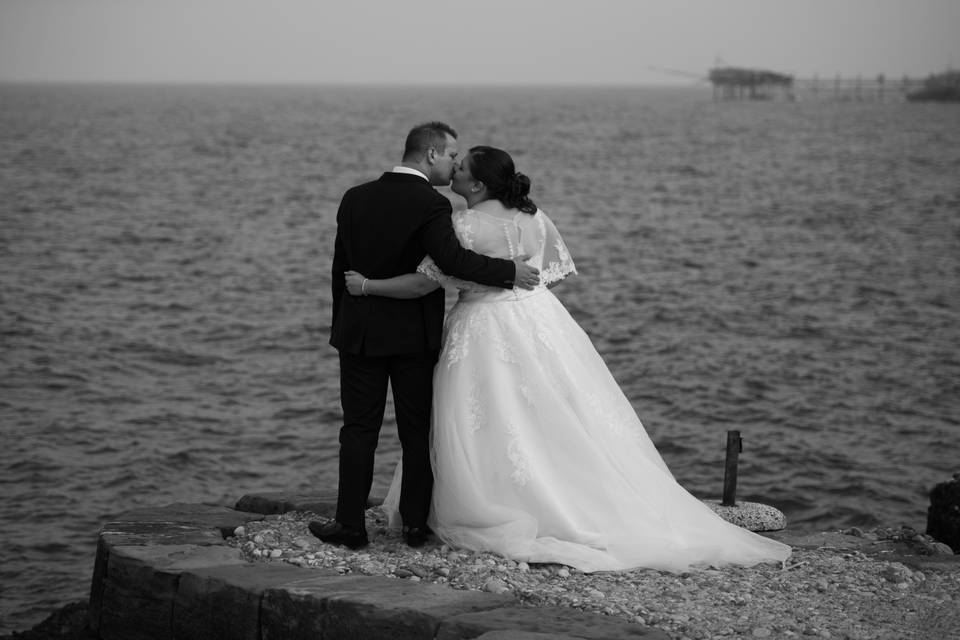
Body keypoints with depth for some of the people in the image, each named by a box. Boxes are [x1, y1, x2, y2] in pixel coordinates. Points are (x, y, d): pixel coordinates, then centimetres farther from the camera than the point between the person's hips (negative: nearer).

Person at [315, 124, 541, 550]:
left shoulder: (355, 198, 4)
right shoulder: (431, 204, -13)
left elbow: (340, 268, 9)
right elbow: (452, 259, -28)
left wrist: (342, 325, 17)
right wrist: (509, 271, -19)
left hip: (360, 333, 3)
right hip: (415, 335, -3)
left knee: (359, 430, 7)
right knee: (417, 431, 8)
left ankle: (351, 525, 5)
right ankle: (416, 524, 11)